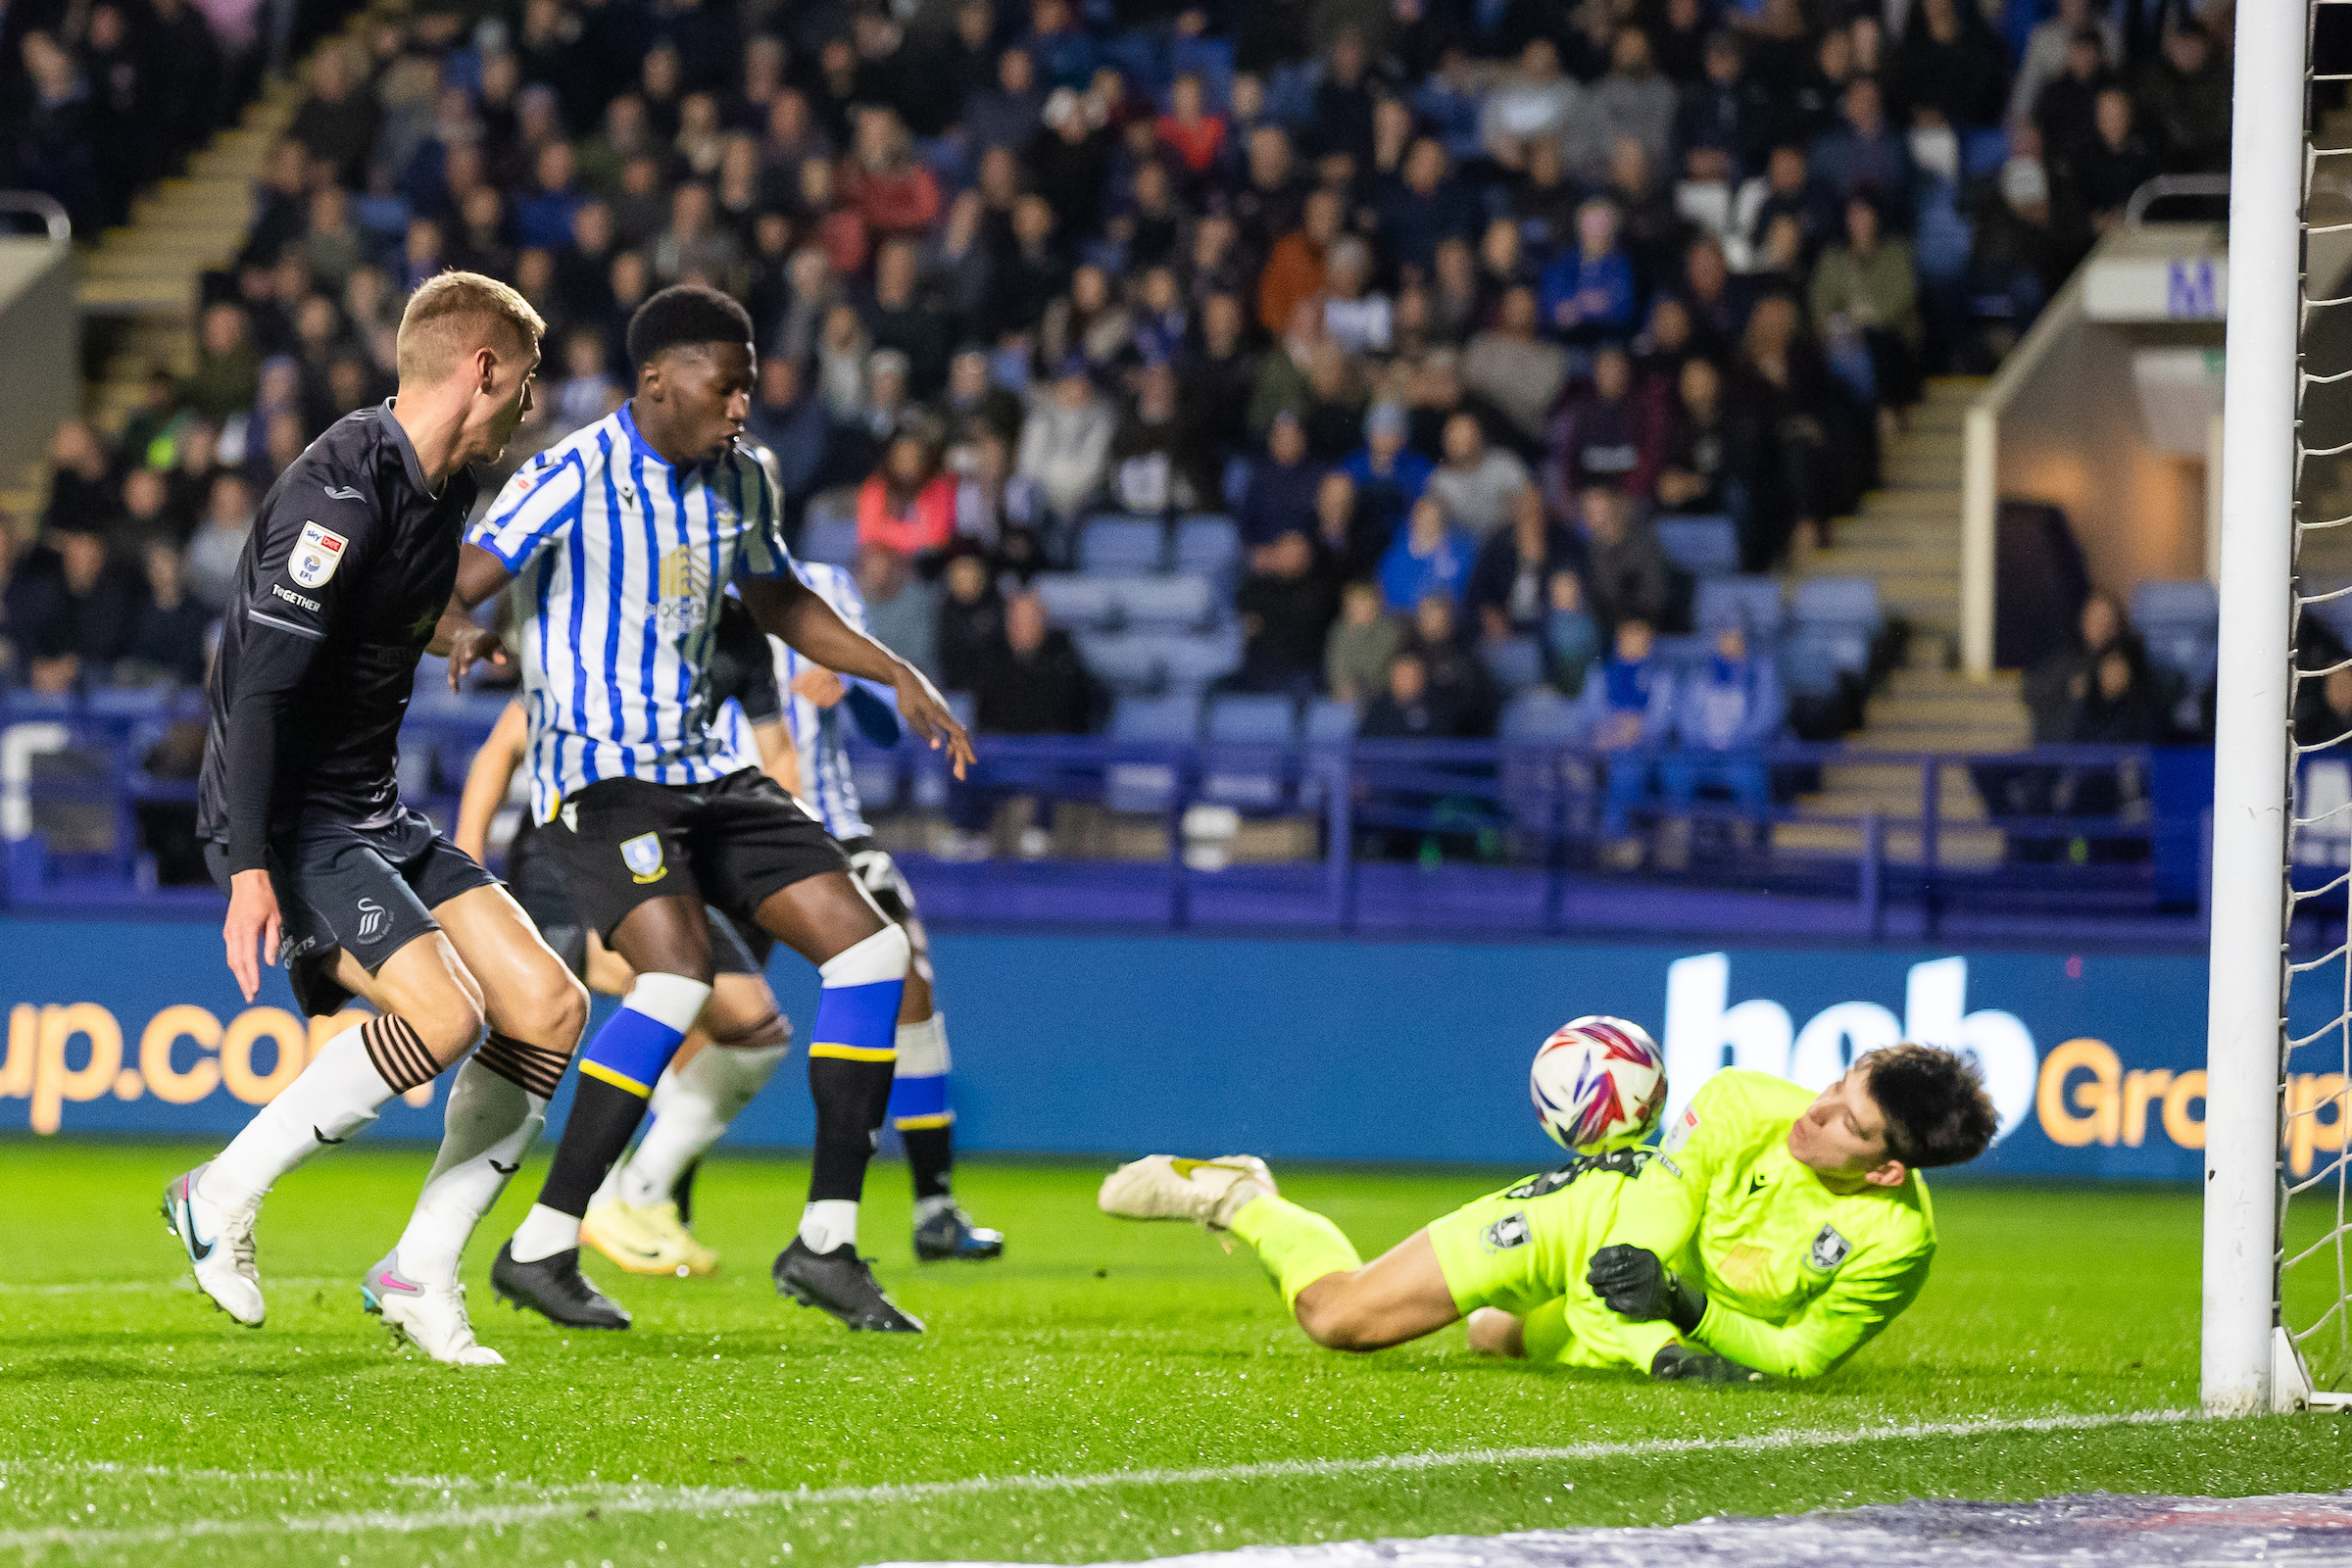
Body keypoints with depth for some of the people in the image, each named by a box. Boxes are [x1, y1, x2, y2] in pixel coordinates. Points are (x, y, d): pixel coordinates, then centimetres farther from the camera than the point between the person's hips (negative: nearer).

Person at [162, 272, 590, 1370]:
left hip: (374, 817, 9)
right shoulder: (341, 490, -19)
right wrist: (250, 870, -28)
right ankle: (223, 1197, -8)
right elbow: (259, 683, -24)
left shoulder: (443, 488, 11)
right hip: (290, 821, -9)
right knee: (445, 1014, -25)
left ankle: (419, 1273, 3)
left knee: (549, 1008, -3)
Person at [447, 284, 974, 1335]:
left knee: (870, 949, -3)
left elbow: (778, 600, 28)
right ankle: (541, 1248, -20)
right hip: (597, 773, -8)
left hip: (703, 772, 8)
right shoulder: (574, 479, -13)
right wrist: (458, 630, -44)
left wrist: (898, 677, 19)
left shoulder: (740, 481, 9)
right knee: (678, 975, -28)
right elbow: (444, 588, -20)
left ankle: (826, 1243, 3)